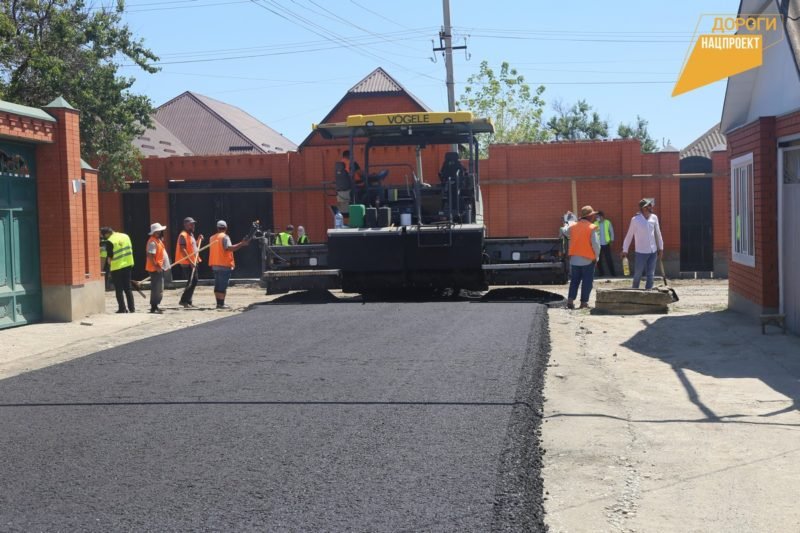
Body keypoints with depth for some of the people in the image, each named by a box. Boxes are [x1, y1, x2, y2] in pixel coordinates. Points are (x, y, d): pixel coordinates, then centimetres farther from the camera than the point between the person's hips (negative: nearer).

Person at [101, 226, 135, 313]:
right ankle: (132, 308, 11)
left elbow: (110, 258, -13)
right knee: (128, 288, 13)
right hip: (128, 265, 6)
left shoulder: (109, 242, -15)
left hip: (116, 268, -6)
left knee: (119, 290, 5)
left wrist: (109, 264, 6)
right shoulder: (125, 236, 5)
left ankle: (122, 308, 5)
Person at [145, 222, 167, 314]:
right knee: (156, 288, -9)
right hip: (155, 269, -10)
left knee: (159, 288, 15)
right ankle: (153, 307, -6)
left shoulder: (158, 240, 15)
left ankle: (155, 306, 23)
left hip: (159, 268, 10)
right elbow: (150, 256, -24)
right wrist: (156, 266, -25)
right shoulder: (152, 242, -17)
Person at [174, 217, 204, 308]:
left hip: (193, 263, 9)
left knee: (194, 282, 11)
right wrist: (190, 261, -23)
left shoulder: (191, 235, 17)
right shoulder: (183, 235, -12)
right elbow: (182, 250, -20)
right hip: (187, 263, -9)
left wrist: (199, 240, 8)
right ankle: (184, 300, -3)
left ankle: (188, 301, 17)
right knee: (191, 282, -10)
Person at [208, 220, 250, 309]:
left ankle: (218, 303, 13)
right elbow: (229, 248, -25)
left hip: (215, 264, 7)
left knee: (217, 285, 12)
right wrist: (241, 244, -28)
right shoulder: (225, 237, -11)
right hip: (224, 265, -7)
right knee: (223, 285, -6)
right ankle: (221, 304, -8)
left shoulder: (212, 237, 13)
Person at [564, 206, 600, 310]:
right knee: (587, 282, 5)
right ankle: (584, 302, 4)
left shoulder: (573, 226, 3)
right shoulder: (591, 228, -11)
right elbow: (596, 244, -11)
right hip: (588, 260, -4)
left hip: (574, 259, 5)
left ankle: (570, 300, 3)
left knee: (574, 281, 13)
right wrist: (596, 257, 0)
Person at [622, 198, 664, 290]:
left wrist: (661, 248, 14)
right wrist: (625, 250, 0)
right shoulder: (635, 220, -9)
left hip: (653, 252, 4)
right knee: (638, 275, 3)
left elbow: (658, 233, 12)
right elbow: (629, 235, -2)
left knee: (650, 275, 6)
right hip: (641, 252, -4)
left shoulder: (654, 218, 2)